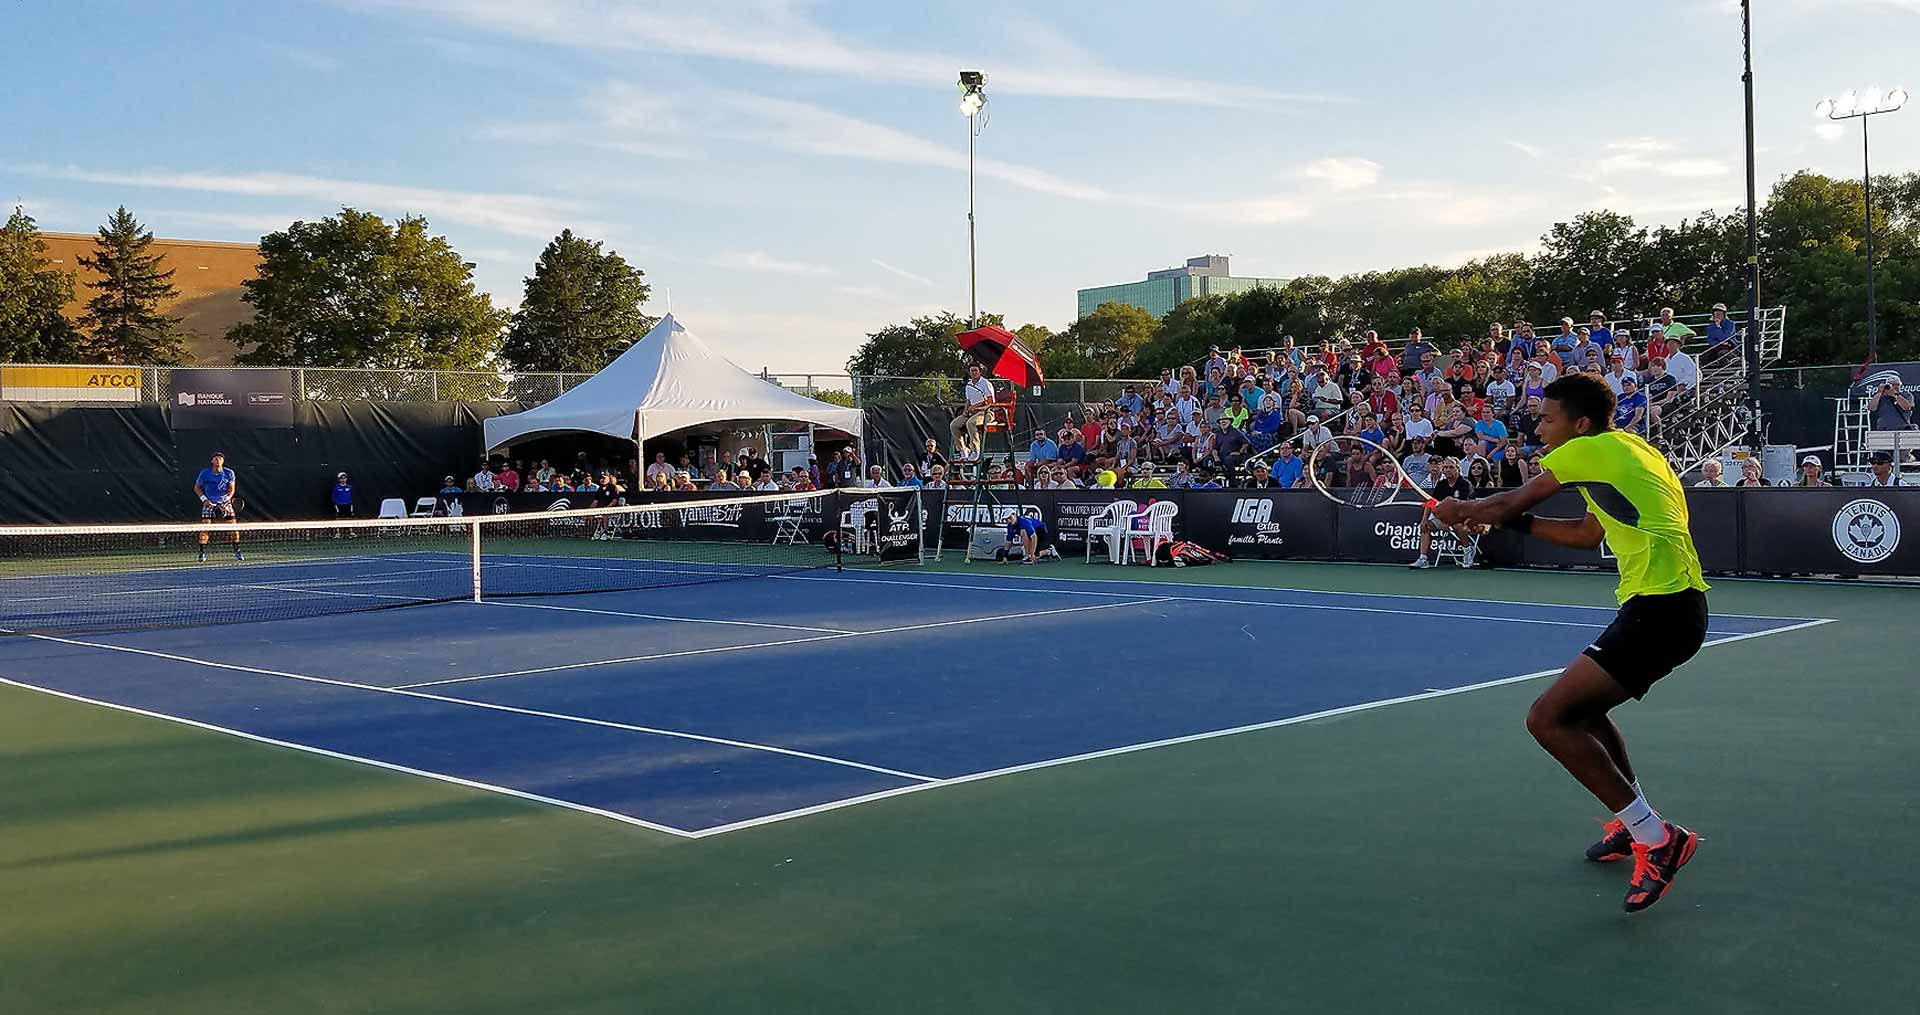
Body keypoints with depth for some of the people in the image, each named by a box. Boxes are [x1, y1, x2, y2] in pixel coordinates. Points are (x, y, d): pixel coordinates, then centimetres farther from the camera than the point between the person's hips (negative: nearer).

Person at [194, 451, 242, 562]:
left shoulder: (229, 473, -7)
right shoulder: (205, 473, -8)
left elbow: (231, 489, 0)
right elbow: (197, 488, 4)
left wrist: (227, 499, -16)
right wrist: (204, 499, -10)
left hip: (225, 503, 1)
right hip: (209, 503, -1)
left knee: (234, 527, -6)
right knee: (205, 528, -11)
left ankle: (237, 552, 8)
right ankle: (202, 553, 0)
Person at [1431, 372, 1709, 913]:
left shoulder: (1589, 449, -7)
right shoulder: (1630, 449, 19)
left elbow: (1512, 501, 6)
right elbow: (1588, 534, 28)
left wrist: (1464, 510, 25)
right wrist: (1502, 518, 24)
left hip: (1659, 609, -10)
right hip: (1678, 605, 10)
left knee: (1549, 718, -14)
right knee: (1581, 707, 26)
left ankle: (1655, 837, -11)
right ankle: (1635, 824, 36)